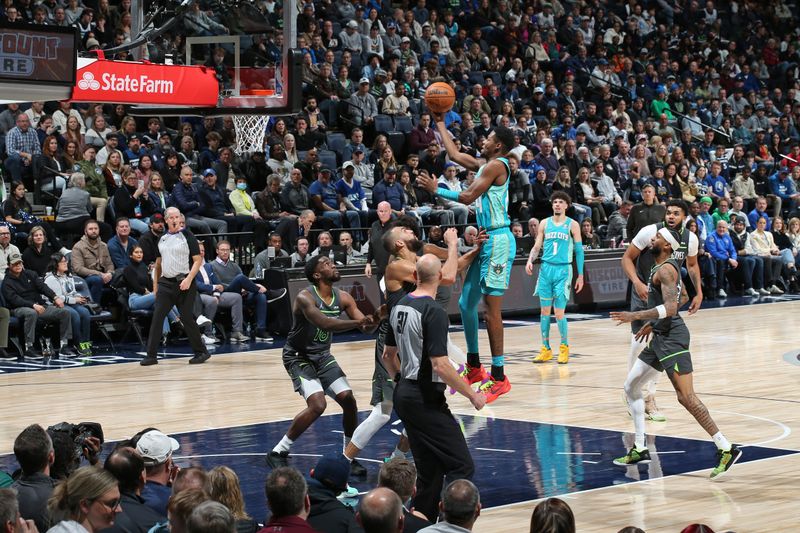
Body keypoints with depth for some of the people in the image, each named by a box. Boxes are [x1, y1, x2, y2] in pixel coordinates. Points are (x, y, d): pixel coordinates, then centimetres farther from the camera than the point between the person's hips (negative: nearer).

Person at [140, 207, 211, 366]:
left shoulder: (187, 236, -3)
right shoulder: (162, 239, 12)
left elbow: (197, 260, -6)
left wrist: (189, 279, -18)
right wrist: (155, 285, 14)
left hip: (184, 283, -5)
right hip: (165, 283, 5)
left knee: (187, 318, -4)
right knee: (157, 318, -4)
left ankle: (201, 352, 11)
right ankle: (151, 355, -1)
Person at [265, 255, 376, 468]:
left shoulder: (342, 298, -4)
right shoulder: (305, 297, -25)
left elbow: (365, 326, -3)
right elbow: (324, 323, -42)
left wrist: (373, 320, -27)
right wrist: (357, 322, -49)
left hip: (322, 355, 7)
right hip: (298, 356, -7)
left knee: (349, 400, -2)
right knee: (317, 405, -22)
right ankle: (278, 452, -10)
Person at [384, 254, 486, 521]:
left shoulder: (399, 307, 7)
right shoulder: (433, 312, -18)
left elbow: (388, 355, 17)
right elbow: (440, 366, -23)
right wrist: (473, 396, -14)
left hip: (404, 396, 9)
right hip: (426, 400, -9)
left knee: (430, 469, 16)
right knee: (462, 467, -7)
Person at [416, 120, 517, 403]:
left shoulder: (497, 165, -12)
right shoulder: (484, 164, 15)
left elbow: (468, 197, -17)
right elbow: (455, 154, 28)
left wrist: (436, 190, -7)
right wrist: (440, 124, 31)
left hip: (497, 241, -10)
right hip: (486, 239, 10)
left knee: (492, 310, -10)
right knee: (466, 303, 15)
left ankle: (498, 377, -8)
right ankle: (474, 367, 25)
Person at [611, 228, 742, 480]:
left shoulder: (665, 270, -15)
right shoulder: (661, 268, 15)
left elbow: (670, 308, -26)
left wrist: (635, 316, -27)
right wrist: (651, 323, 31)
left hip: (672, 338, -11)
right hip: (660, 337, 11)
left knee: (686, 397, -14)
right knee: (631, 387, 15)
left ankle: (726, 449, -13)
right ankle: (639, 450, 20)